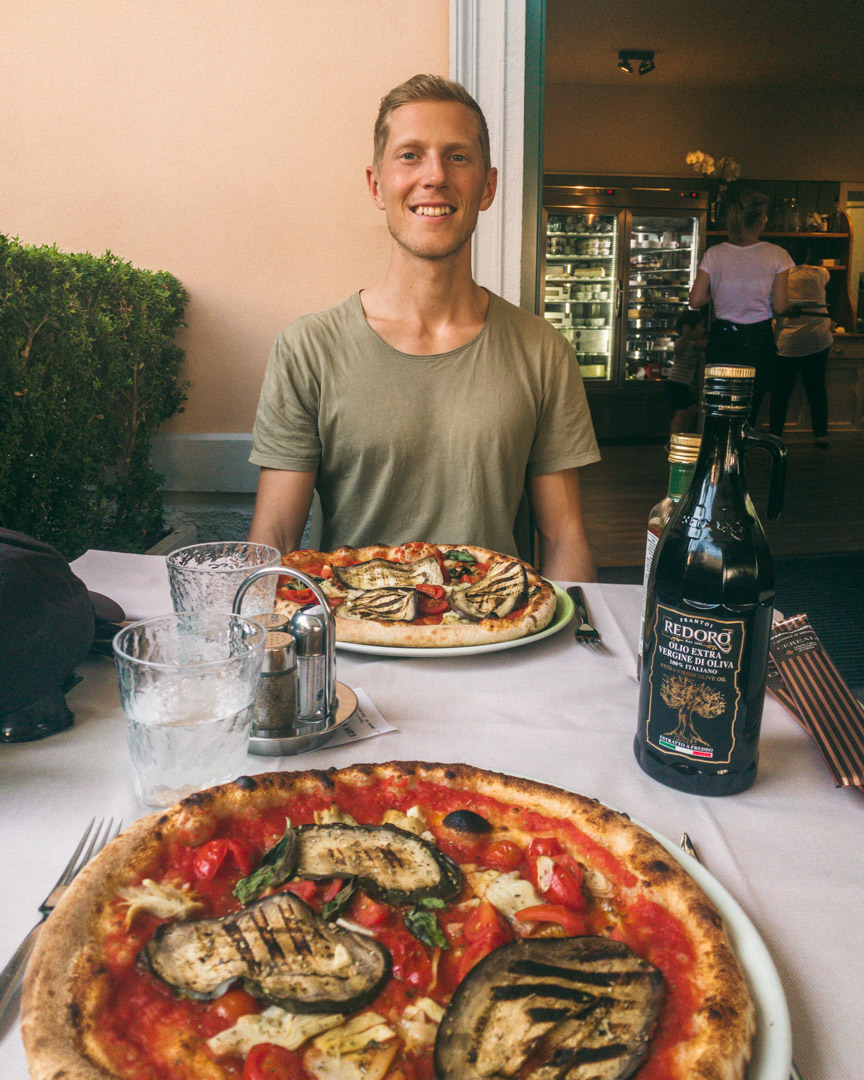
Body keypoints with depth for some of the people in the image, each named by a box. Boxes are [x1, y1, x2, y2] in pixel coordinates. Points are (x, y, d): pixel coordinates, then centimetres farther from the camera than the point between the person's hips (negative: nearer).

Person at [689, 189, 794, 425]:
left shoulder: (714, 254, -2)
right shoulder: (777, 255, -6)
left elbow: (695, 300, -2)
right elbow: (780, 307, -8)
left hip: (722, 339, 2)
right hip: (759, 342, -1)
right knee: (749, 411, 8)